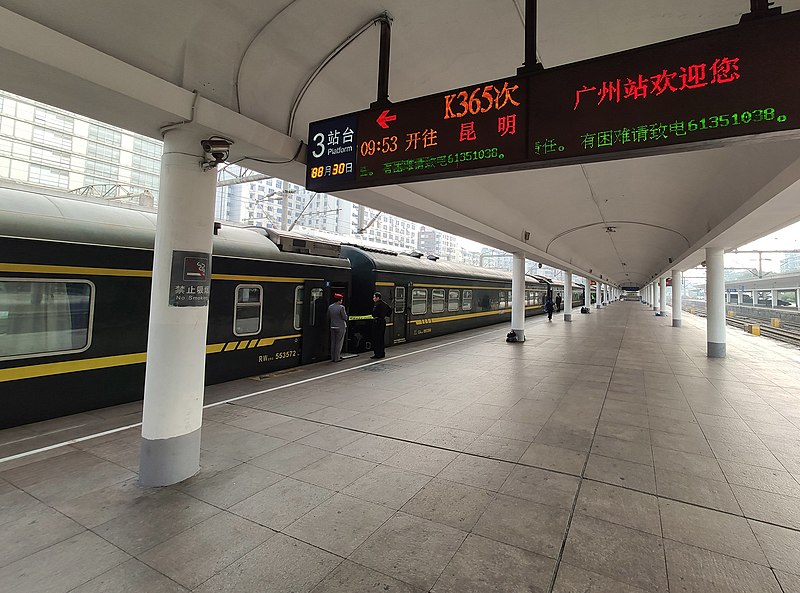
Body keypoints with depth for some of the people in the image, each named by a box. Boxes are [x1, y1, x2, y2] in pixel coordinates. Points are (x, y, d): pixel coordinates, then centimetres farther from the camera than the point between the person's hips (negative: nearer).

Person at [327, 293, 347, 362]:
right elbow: (345, 317, -11)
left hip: (332, 327, 6)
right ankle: (337, 358, 4)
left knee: (333, 342, 12)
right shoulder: (341, 307, -15)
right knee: (339, 343, 2)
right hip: (341, 327, -6)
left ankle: (332, 358, 16)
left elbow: (328, 317, 10)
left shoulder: (330, 307, 3)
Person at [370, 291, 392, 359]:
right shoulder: (384, 304, 12)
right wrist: (386, 315, 19)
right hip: (383, 321, 9)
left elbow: (374, 314, -20)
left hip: (378, 322, -9)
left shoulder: (377, 304, -16)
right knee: (381, 338, 15)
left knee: (376, 339, -4)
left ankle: (378, 354, -3)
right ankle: (382, 353, 20)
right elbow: (390, 309, 24)